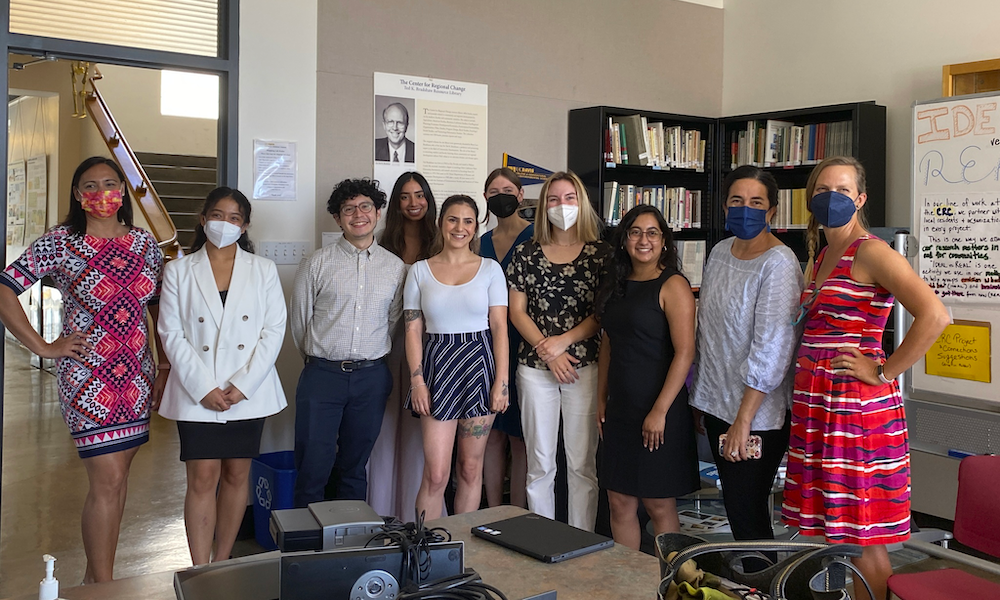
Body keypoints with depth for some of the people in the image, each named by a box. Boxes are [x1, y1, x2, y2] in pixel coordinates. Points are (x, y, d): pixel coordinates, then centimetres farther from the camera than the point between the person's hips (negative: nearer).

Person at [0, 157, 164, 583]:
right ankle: (102, 584, 12)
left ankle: (96, 575, 29)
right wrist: (42, 347, -10)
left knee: (117, 474, 12)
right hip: (87, 377, -5)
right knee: (108, 481, -5)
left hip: (136, 377, 5)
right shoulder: (60, 242, -6)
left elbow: (160, 308, 13)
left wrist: (168, 367, 8)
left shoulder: (145, 243, 6)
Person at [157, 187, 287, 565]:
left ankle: (222, 562, 23)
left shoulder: (263, 270, 6)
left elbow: (274, 331, 1)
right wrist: (204, 388, -11)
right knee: (203, 479, -4)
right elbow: (172, 335, -1)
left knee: (237, 475, 9)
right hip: (197, 393, -1)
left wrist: (242, 385, -9)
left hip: (249, 391, 1)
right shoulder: (179, 270, 5)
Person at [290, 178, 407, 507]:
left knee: (354, 468, 13)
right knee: (312, 467, -1)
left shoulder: (396, 267, 6)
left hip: (372, 378, 2)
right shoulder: (317, 264, 0)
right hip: (322, 375, -2)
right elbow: (299, 319, 7)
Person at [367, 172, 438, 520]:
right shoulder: (385, 244, 7)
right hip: (389, 343, 1)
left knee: (420, 432, 2)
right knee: (386, 426, 7)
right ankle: (383, 514, 19)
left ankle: (416, 515, 14)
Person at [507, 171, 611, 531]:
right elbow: (516, 311, 4)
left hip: (584, 366, -1)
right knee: (540, 464, 7)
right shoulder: (527, 253, 7)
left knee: (582, 465, 3)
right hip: (535, 367, 1)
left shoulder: (600, 253, 3)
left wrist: (563, 341, -12)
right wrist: (548, 353, -7)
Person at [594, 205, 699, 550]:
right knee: (619, 502, 11)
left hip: (658, 412, -7)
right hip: (620, 410, 7)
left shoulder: (672, 285, -10)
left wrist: (660, 410, -18)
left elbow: (684, 353, -15)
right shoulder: (616, 286, 12)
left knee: (659, 505, 5)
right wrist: (601, 399, 12)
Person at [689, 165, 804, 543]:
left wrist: (744, 420, -21)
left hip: (757, 414, -7)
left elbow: (771, 349, -20)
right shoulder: (720, 252, 9)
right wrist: (701, 397, 18)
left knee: (748, 516, -1)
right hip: (715, 405, 7)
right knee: (735, 508, 16)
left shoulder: (778, 264, -15)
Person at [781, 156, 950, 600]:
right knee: (825, 527, 15)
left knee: (860, 538, 1)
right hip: (814, 405, 8)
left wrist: (884, 372, -18)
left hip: (855, 406, -8)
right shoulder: (820, 256, 15)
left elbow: (934, 315, -24)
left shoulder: (870, 252, -11)